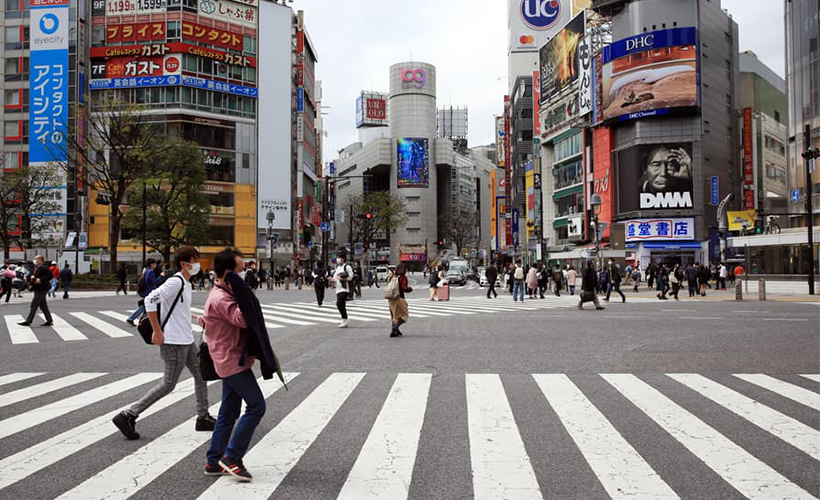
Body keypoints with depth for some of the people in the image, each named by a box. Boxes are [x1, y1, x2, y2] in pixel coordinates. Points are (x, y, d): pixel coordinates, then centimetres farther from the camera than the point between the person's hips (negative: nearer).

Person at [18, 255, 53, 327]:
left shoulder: (44, 268, -12)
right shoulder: (35, 269, 16)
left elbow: (50, 276, -20)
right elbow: (30, 276, 21)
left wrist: (41, 280, -22)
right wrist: (31, 277, -2)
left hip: (41, 290, -10)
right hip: (37, 290, 10)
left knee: (34, 305, -8)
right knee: (43, 306, 11)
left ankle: (28, 321, -4)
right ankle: (49, 321, 16)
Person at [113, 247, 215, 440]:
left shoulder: (185, 283, 13)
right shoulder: (175, 282, -17)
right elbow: (150, 300, -25)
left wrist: (196, 318, 14)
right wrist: (157, 331, -23)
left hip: (187, 341, 10)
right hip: (174, 343, -10)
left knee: (201, 375, 14)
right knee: (168, 384, -3)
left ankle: (203, 418, 24)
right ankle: (127, 416, 7)